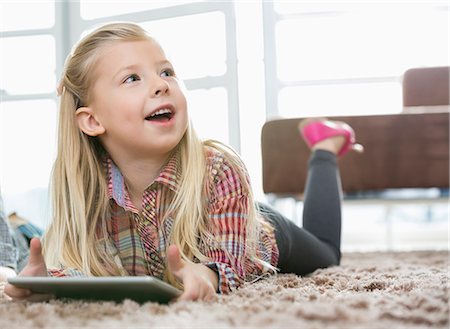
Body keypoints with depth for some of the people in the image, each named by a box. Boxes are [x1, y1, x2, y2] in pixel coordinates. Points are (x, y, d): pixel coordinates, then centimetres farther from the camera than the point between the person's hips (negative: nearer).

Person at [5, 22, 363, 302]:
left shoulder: (220, 170, -46)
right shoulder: (84, 187, -36)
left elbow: (229, 264, -44)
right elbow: (73, 263, -28)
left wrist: (203, 275, -70)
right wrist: (46, 277, -54)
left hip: (260, 235, -2)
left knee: (326, 253, 34)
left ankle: (325, 149, 46)